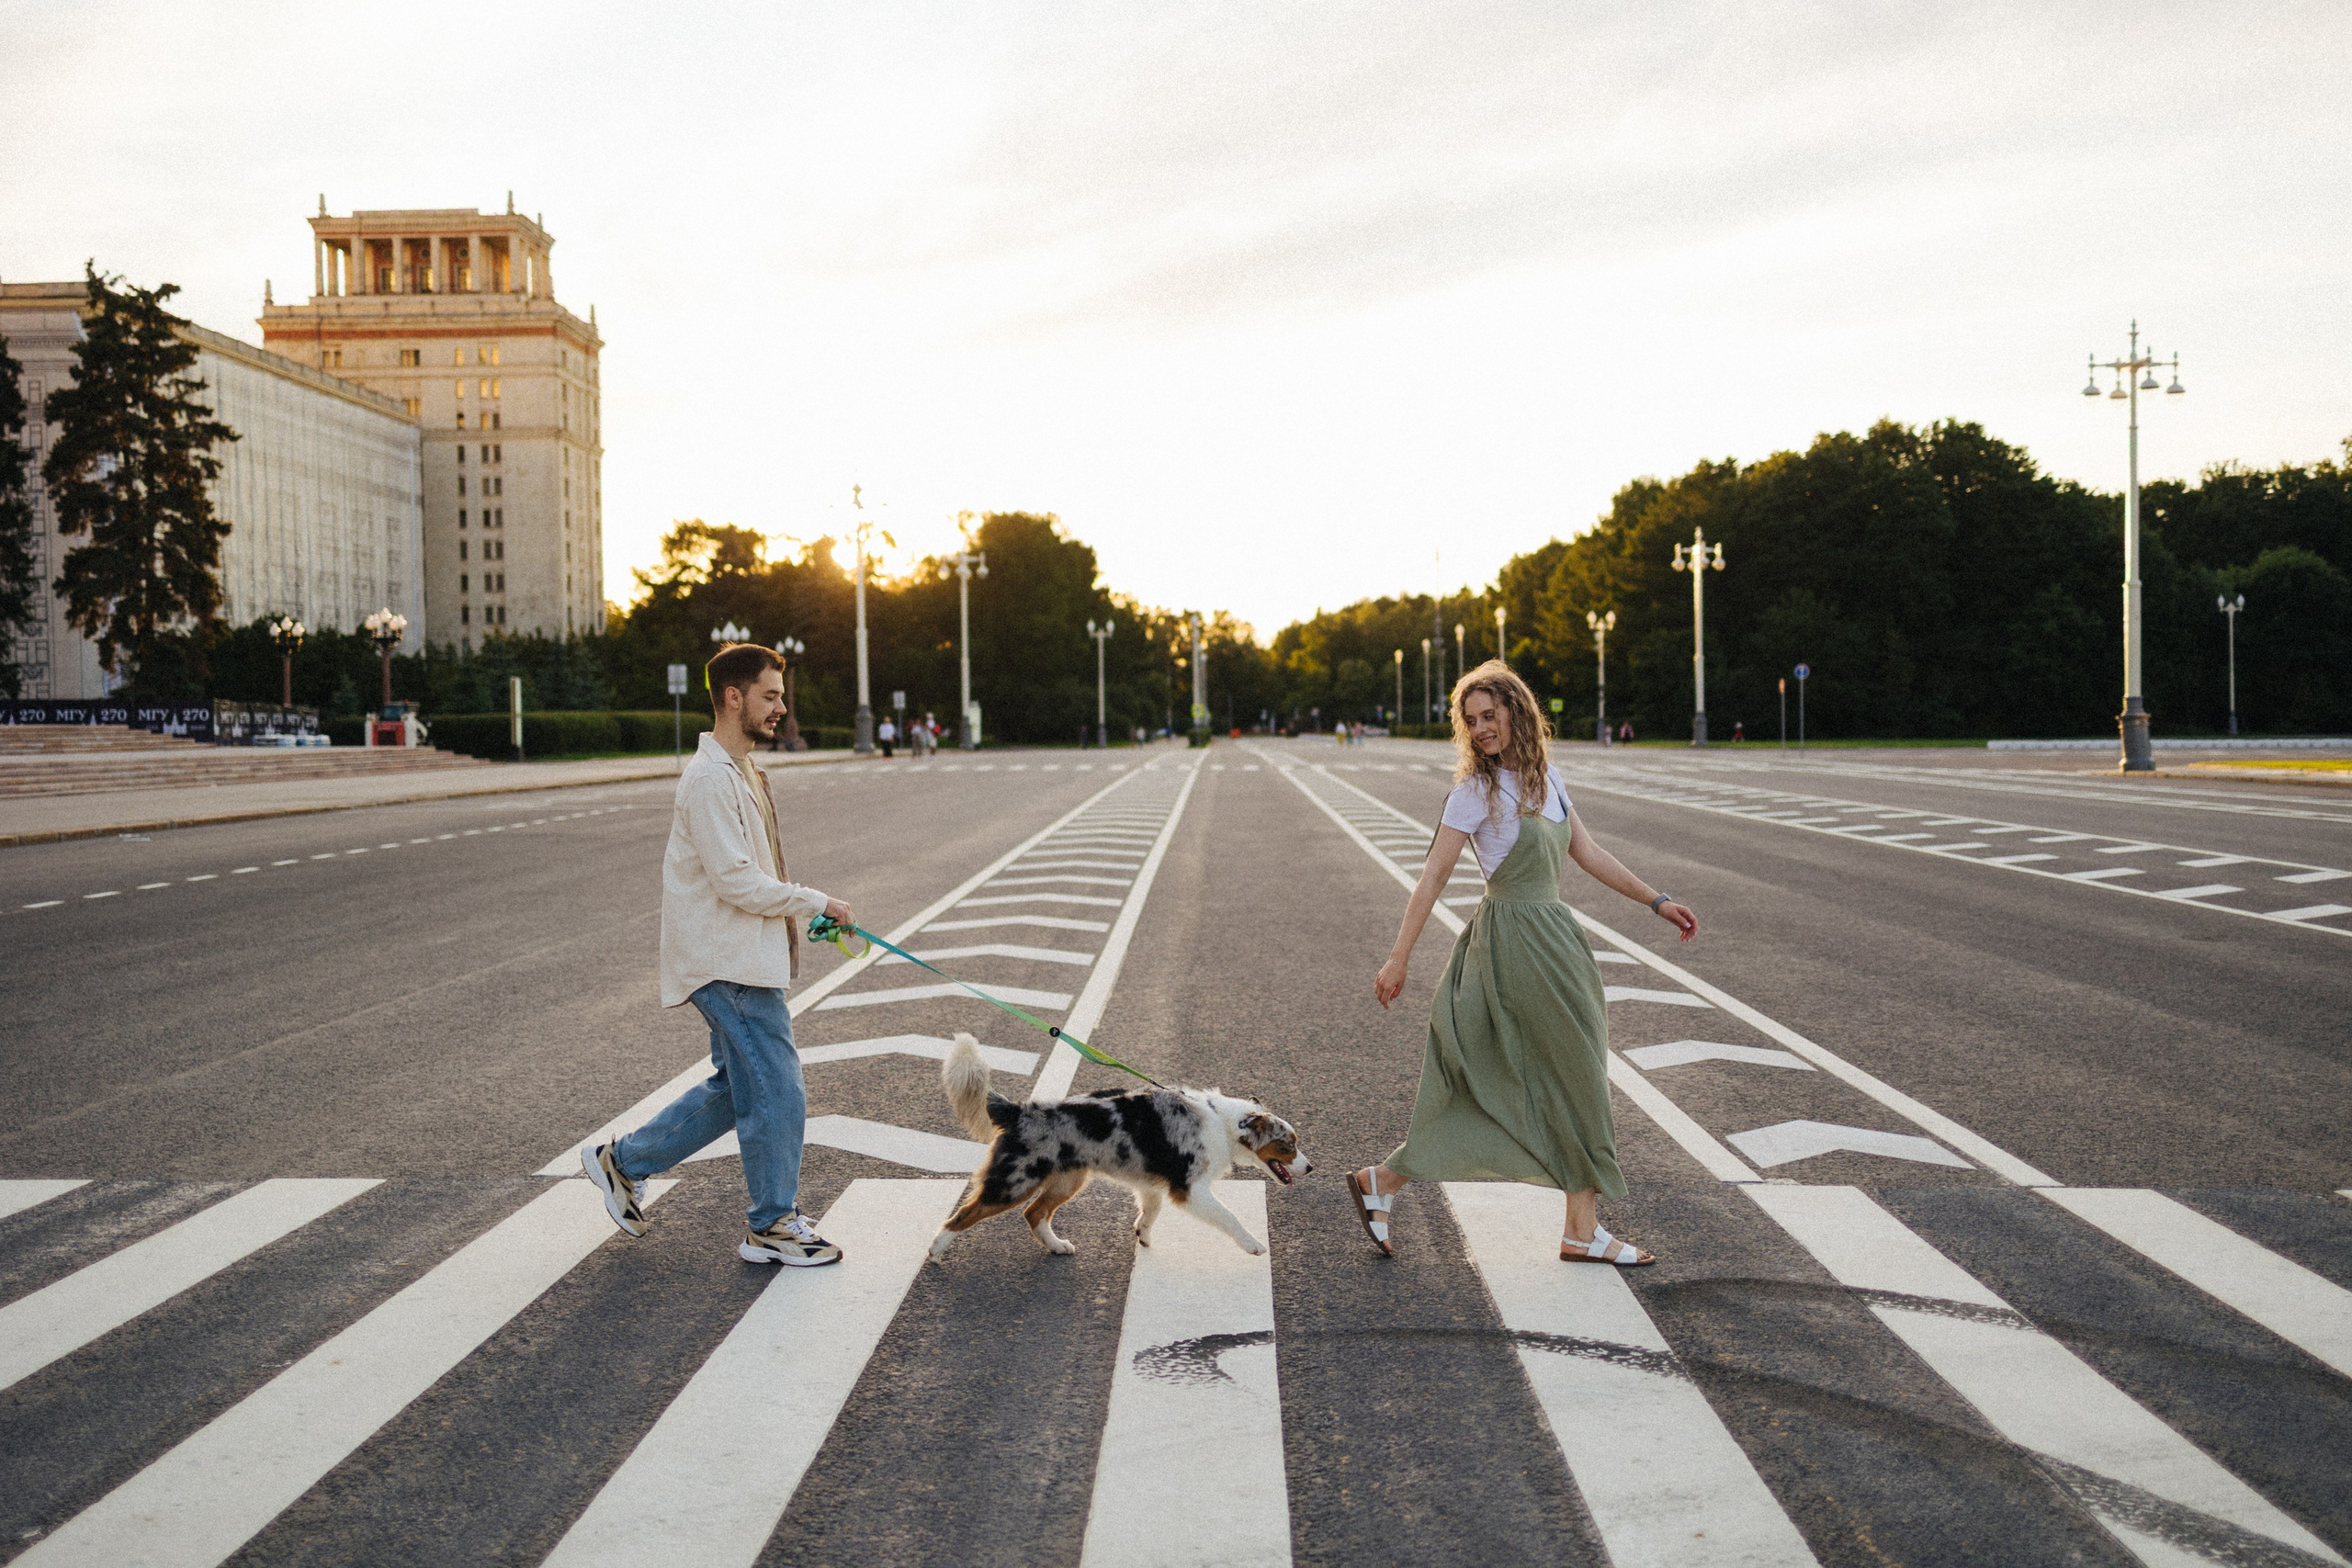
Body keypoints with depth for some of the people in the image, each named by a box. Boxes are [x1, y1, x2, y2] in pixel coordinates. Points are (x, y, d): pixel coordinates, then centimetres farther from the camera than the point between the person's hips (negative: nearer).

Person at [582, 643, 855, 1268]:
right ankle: (772, 1226, 11)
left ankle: (623, 1161, 29)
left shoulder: (738, 770, 15)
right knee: (777, 1092, -3)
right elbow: (736, 881, -23)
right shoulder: (711, 778, -18)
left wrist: (804, 910, 14)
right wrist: (816, 901, -14)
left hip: (743, 959, 10)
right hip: (731, 964, -10)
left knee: (735, 1088, 18)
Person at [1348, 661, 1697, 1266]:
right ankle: (1582, 1228, 13)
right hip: (1516, 938, -7)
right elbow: (1434, 875, -11)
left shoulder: (1544, 775, 10)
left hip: (1550, 936, 7)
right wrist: (1398, 958, -12)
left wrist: (1656, 901, 13)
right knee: (1575, 1074, 1)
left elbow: (1586, 852, 15)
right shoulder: (1477, 789, -10)